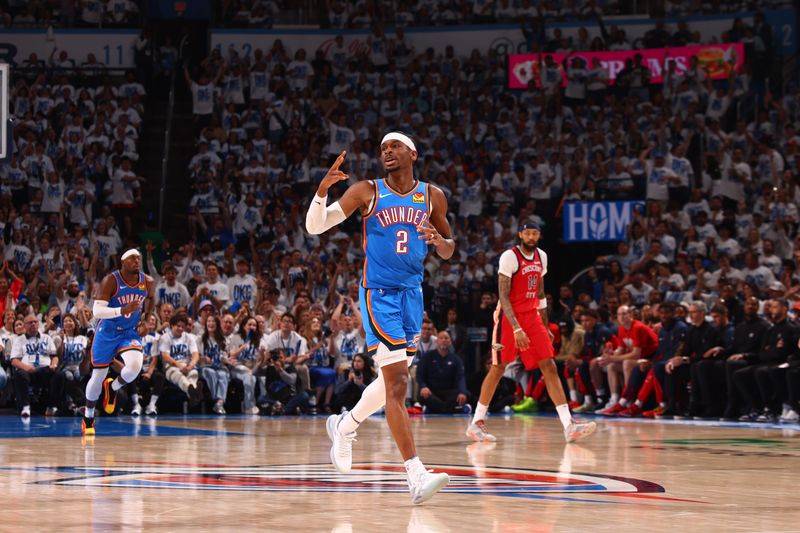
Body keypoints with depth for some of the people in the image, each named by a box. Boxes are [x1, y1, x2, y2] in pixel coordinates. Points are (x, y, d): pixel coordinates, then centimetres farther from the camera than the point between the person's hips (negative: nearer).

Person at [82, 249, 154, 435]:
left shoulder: (148, 282, -7)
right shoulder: (111, 281, -20)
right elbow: (97, 311, -27)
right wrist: (122, 310, -40)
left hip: (130, 333, 2)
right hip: (107, 333, -2)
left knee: (134, 366, -28)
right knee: (97, 378, 5)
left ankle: (112, 388, 6)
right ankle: (88, 418, 30)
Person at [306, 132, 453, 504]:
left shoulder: (433, 196, 6)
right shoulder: (367, 192, -4)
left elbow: (448, 251, 15)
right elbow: (315, 227, -5)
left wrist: (440, 242, -9)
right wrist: (323, 190, -23)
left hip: (412, 293, 5)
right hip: (378, 293, -5)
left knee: (393, 380, 17)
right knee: (397, 382, -14)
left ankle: (345, 426, 44)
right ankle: (417, 478, -19)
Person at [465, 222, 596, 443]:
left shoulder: (541, 256, 9)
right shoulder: (510, 257, -12)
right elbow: (503, 296, -17)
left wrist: (545, 326, 17)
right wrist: (516, 329, -23)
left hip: (532, 317, 6)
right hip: (509, 317, -6)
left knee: (549, 367, -3)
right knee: (498, 368, -2)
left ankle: (569, 425, -9)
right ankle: (476, 423, 9)